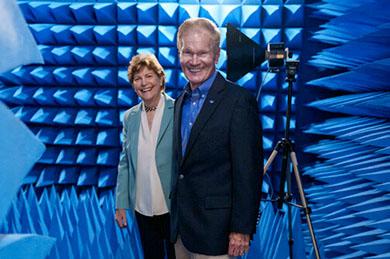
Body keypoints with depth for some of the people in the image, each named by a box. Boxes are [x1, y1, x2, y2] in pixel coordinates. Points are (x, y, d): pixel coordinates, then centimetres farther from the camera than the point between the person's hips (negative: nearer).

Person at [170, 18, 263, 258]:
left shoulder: (240, 100, -15)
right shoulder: (181, 101, 8)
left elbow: (248, 172, -17)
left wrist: (242, 229, -16)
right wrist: (176, 217, 14)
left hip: (215, 229, -7)